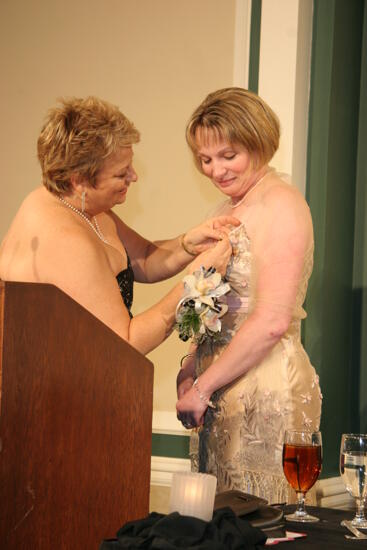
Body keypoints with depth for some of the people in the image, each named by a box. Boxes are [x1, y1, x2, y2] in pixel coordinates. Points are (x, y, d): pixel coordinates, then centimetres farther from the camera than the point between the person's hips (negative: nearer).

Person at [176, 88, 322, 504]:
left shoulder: (281, 205, -13)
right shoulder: (232, 207, 15)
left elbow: (272, 321, -21)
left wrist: (203, 387, -15)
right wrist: (191, 370, 5)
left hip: (269, 389, -9)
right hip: (226, 391, 9)